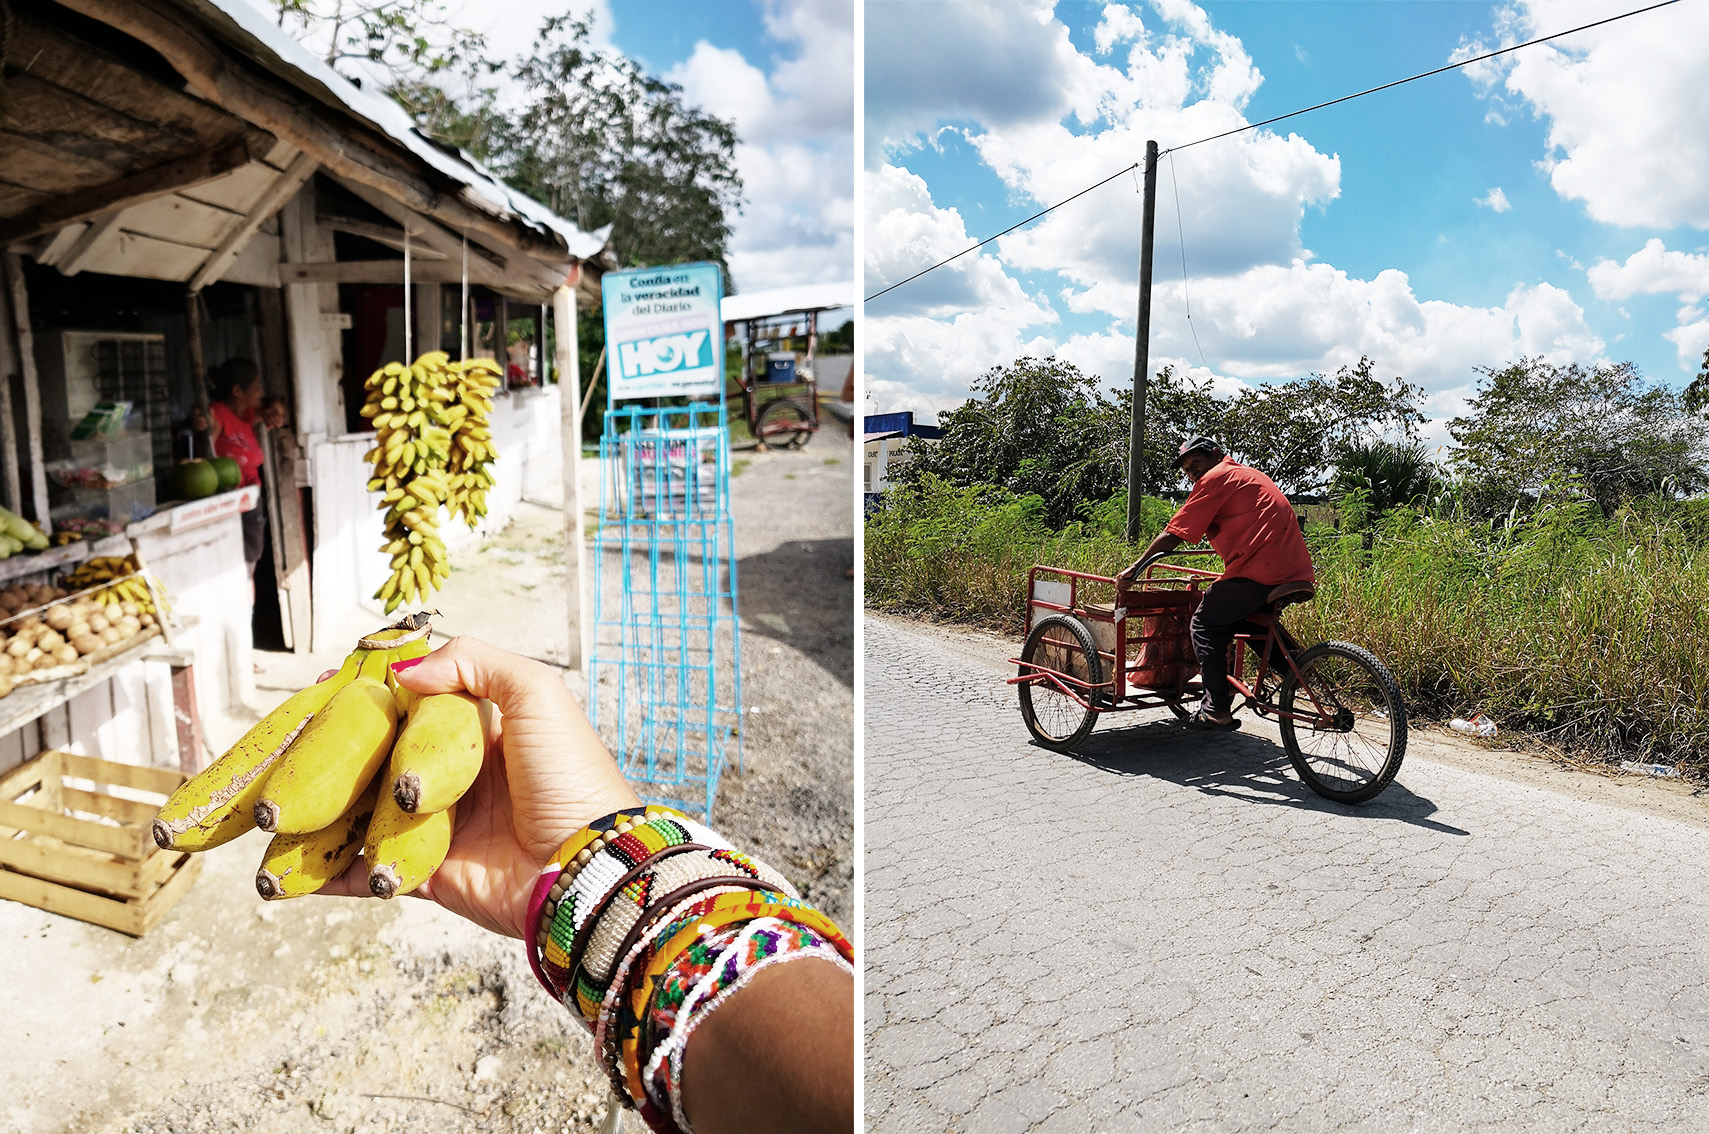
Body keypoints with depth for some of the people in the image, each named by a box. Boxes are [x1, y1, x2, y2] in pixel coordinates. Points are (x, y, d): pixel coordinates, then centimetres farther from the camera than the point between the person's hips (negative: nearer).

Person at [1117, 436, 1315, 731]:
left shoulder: (1216, 478, 0)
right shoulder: (1250, 475, 28)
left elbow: (1172, 535, -3)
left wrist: (1134, 568, 4)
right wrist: (1222, 584, 45)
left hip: (1260, 571, -9)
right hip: (1297, 572, 9)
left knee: (1205, 627, 2)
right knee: (1249, 619, 30)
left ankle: (1217, 711, -2)